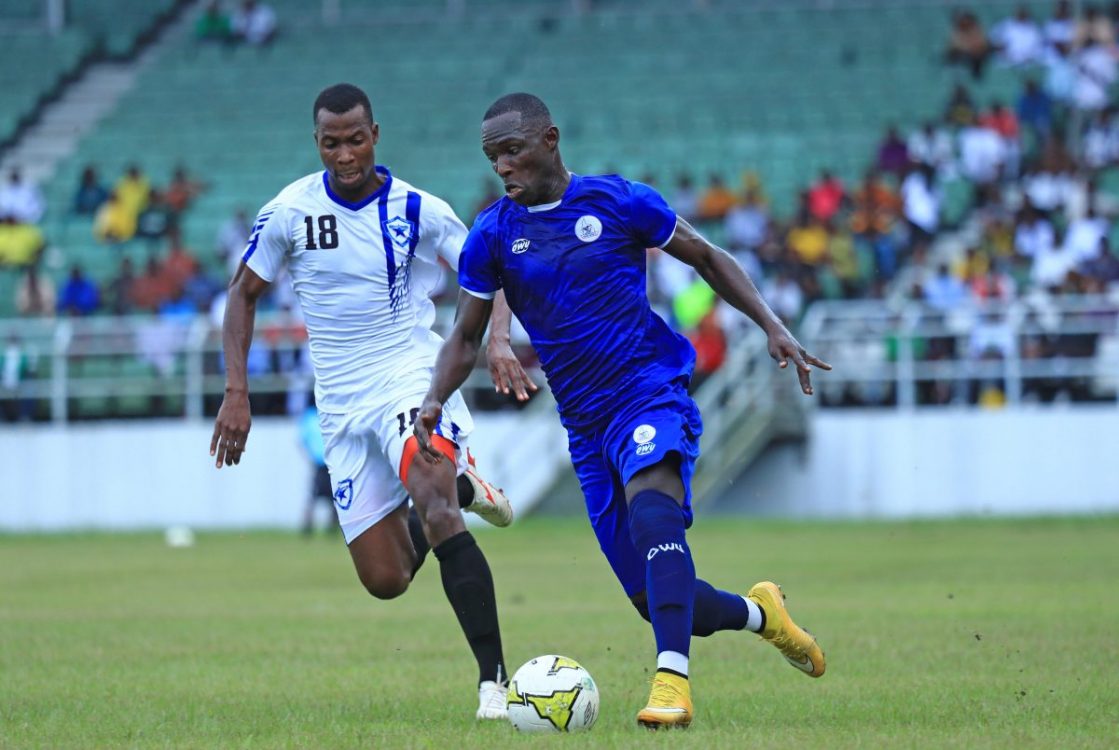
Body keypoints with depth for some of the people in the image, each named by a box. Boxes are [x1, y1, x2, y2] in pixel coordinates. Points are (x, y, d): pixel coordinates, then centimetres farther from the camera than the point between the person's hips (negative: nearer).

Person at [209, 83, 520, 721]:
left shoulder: (419, 210, -6)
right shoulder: (289, 213, -3)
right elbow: (244, 294, 9)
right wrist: (237, 393, -1)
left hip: (414, 378, -3)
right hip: (343, 406, 3)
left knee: (435, 512, -32)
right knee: (385, 580, 3)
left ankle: (494, 679, -34)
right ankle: (457, 485, 35)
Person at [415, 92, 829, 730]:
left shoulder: (620, 201, -2)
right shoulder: (492, 236, 4)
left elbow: (708, 257, 10)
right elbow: (467, 337, 12)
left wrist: (773, 326, 1)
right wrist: (435, 401, -7)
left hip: (653, 391, -4)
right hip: (586, 425, 4)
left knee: (652, 512, -35)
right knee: (657, 600, 3)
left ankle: (672, 680, -45)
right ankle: (758, 612, 33)